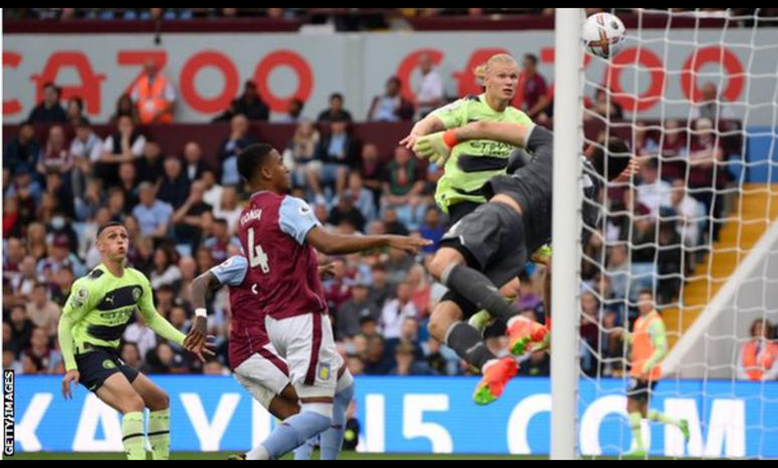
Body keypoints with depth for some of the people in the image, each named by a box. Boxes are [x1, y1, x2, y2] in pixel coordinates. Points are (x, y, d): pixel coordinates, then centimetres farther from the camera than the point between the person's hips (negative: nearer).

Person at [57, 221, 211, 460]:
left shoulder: (138, 280, 4)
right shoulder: (90, 285, -18)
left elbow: (152, 318, 19)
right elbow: (66, 322, -13)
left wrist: (185, 341, 11)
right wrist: (70, 367, -20)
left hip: (110, 356, 9)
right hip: (88, 353, -9)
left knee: (160, 400, 16)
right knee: (134, 403, -28)